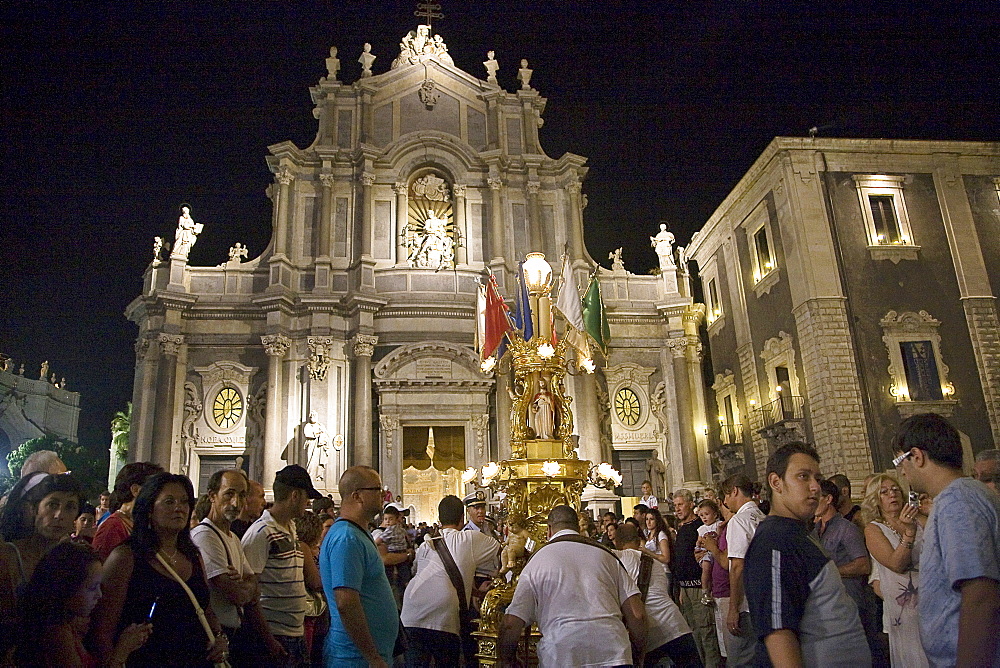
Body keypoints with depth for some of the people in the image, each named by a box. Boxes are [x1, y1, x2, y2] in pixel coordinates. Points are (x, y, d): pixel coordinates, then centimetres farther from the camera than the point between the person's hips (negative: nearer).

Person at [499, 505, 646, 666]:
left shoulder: (536, 562, 4)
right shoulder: (606, 555, 10)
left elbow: (510, 624, 0)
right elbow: (637, 615, 5)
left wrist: (505, 661, 17)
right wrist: (638, 659, 17)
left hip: (560, 657, -2)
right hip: (614, 654, 3)